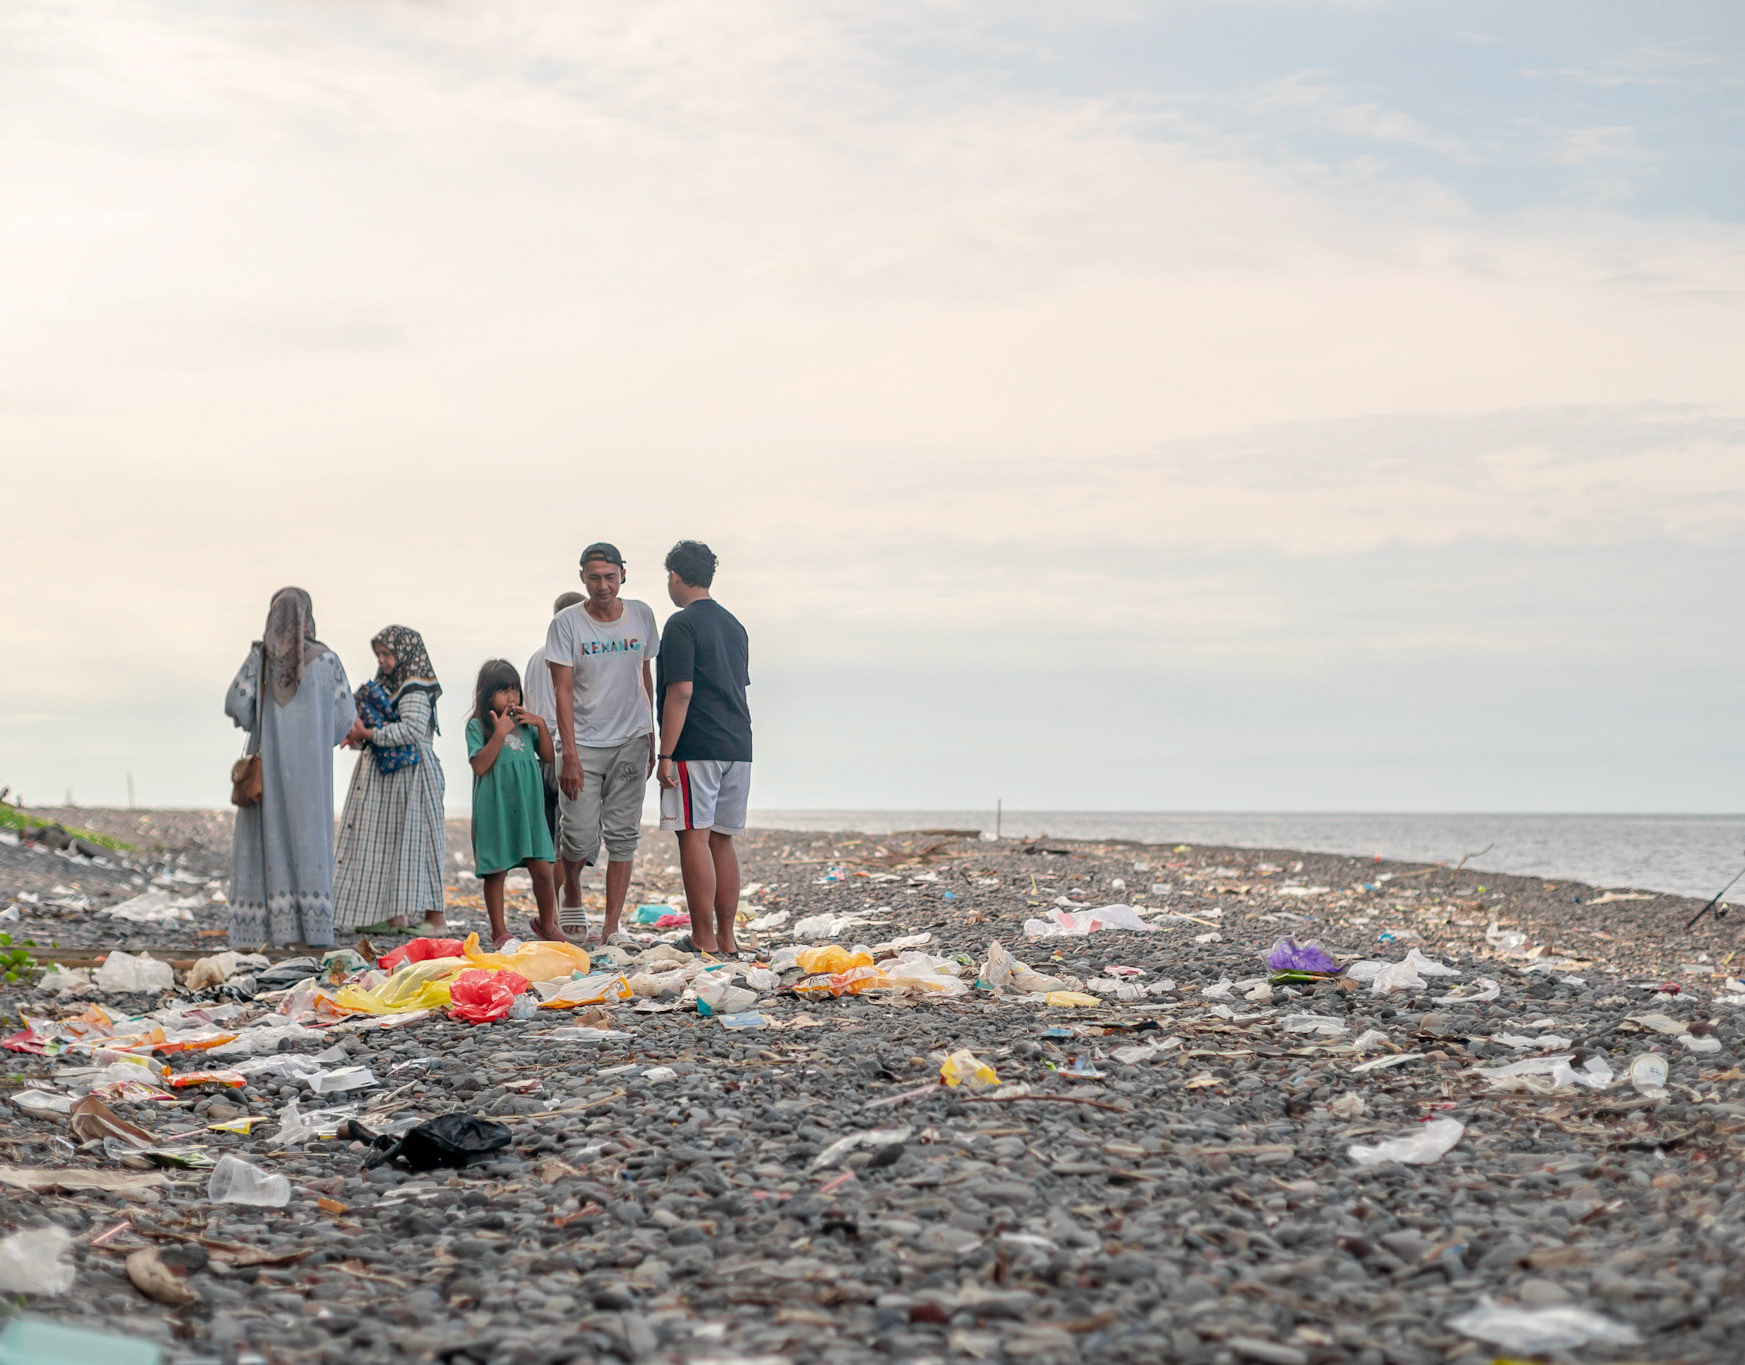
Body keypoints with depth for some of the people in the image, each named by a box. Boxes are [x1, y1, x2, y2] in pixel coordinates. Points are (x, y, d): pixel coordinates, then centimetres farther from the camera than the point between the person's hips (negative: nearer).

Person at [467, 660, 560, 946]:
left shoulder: (525, 724, 12)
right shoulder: (477, 726, -3)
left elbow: (547, 757, 11)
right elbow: (480, 765, -14)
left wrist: (541, 725, 0)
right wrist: (500, 732, -19)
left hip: (528, 807, 4)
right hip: (495, 810, -4)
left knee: (542, 869, 3)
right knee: (496, 872, 1)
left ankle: (547, 925, 21)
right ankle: (499, 931, 12)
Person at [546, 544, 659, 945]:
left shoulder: (641, 615, 6)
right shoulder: (566, 623, -5)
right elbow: (563, 692, -8)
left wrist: (650, 738, 14)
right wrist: (570, 756, -14)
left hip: (630, 741, 3)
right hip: (583, 743, -3)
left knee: (623, 834, -1)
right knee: (581, 839, -6)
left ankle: (612, 926, 4)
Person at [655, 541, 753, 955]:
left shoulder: (682, 625, -8)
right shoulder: (734, 625, 17)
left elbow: (681, 692, -15)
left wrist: (666, 754, -15)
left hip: (696, 750, -8)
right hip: (737, 747, 8)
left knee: (695, 838, -6)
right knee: (722, 840, 11)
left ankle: (704, 939, -8)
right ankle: (727, 938, 12)